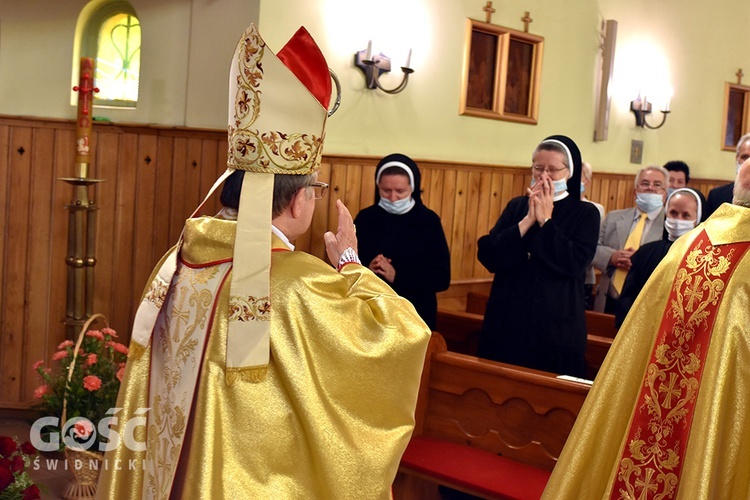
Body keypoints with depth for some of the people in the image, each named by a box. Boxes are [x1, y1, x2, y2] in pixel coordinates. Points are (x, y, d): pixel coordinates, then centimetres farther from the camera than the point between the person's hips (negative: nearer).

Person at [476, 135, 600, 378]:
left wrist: (545, 220, -12)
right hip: (507, 323, 3)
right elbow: (487, 256, -4)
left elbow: (575, 264, -15)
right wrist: (527, 221, -11)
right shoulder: (517, 206, 8)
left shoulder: (585, 213, 0)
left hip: (555, 328, -2)